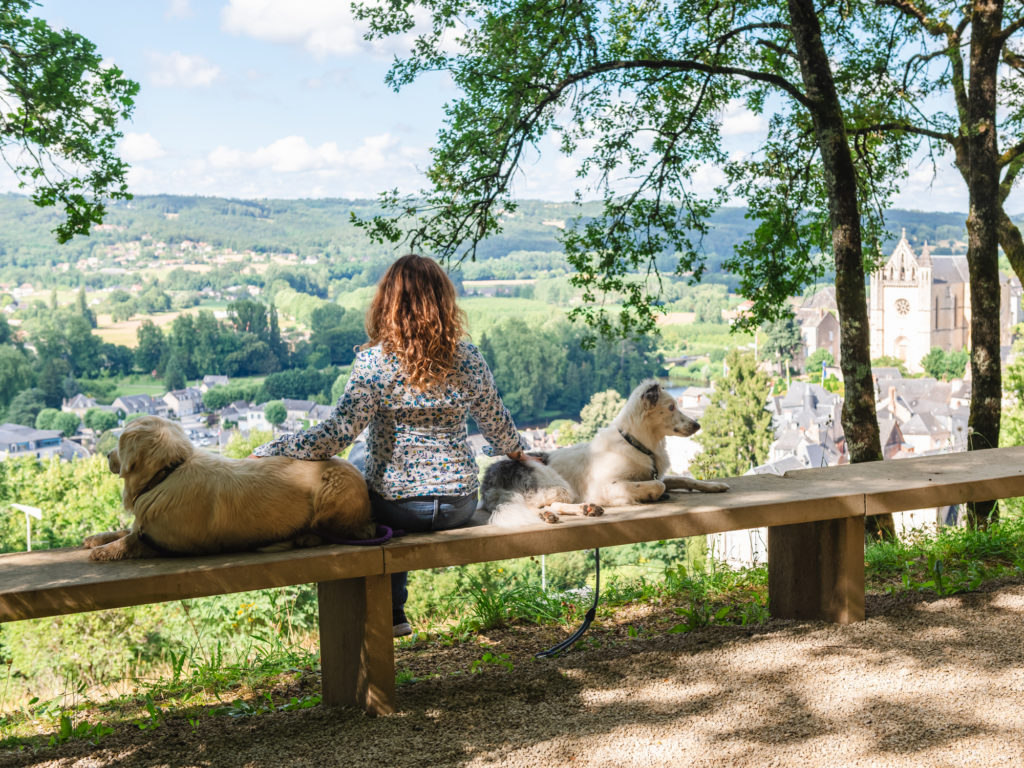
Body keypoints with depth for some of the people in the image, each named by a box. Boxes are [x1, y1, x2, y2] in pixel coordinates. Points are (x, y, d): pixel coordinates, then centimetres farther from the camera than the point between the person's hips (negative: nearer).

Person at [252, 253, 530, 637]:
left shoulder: (374, 361, -15)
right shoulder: (468, 359, -3)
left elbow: (337, 433, -21)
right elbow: (496, 423, 11)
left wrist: (266, 452, -13)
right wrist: (517, 452, 32)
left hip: (396, 505, -4)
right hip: (459, 505, 4)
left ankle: (391, 613, 36)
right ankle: (390, 612, 38)